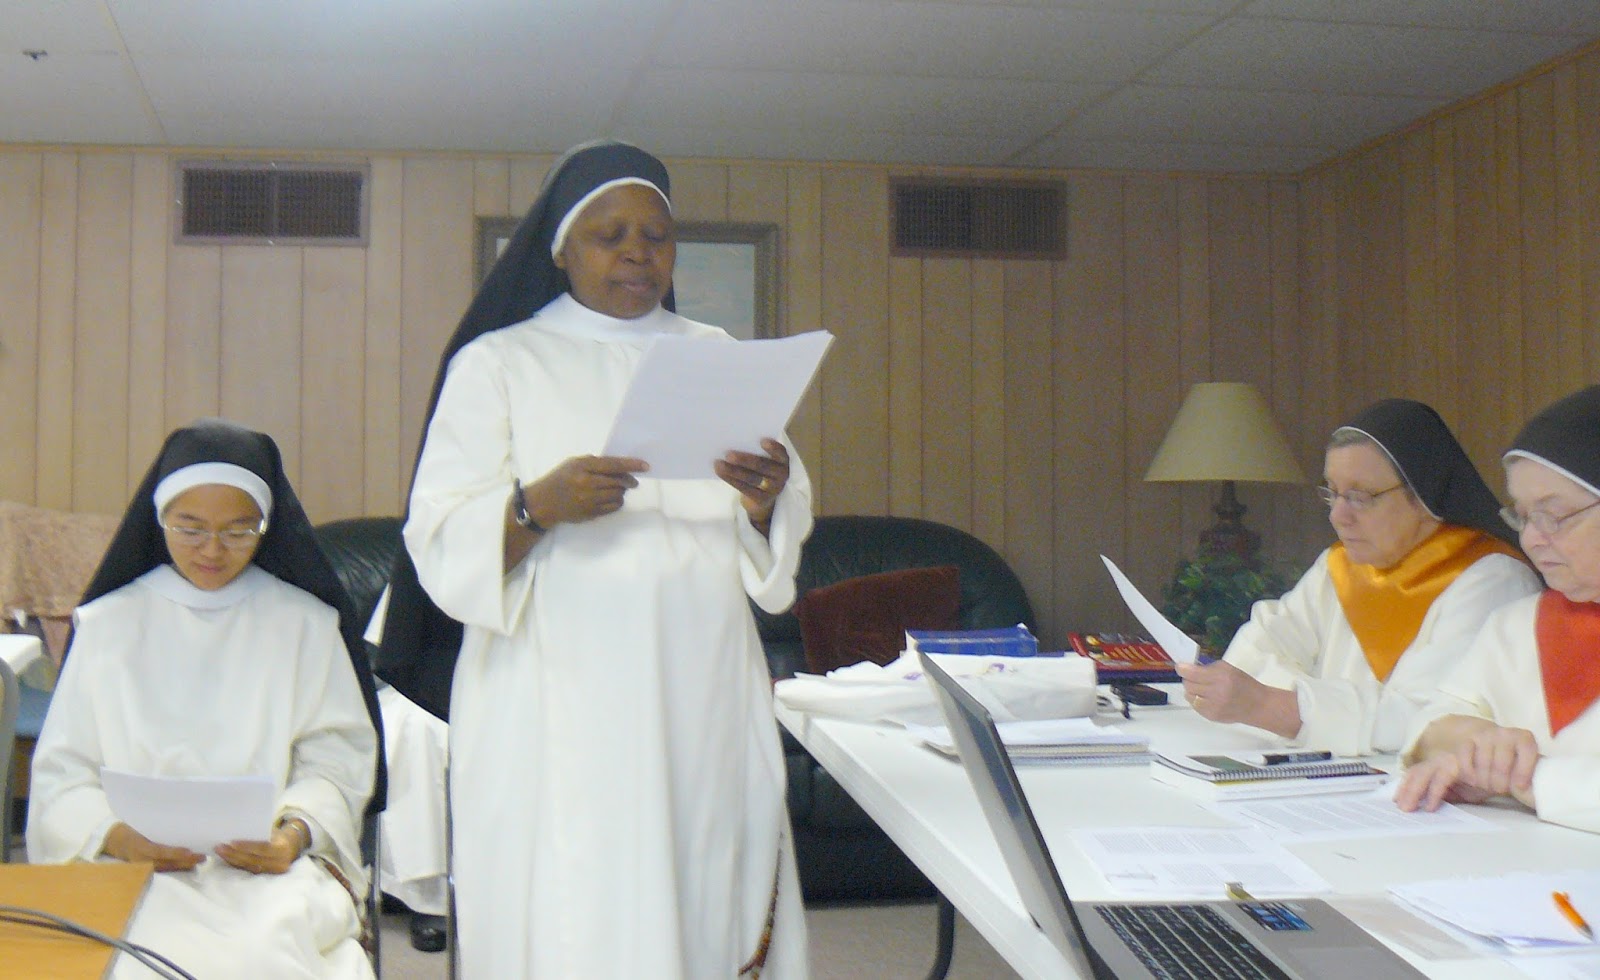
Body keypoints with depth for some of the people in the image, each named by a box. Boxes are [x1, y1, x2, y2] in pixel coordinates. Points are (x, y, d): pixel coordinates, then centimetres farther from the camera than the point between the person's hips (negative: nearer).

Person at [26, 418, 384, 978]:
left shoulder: (306, 622, 14)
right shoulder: (108, 623, 15)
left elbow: (337, 762, 7)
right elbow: (61, 778, 9)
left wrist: (295, 832, -14)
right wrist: (120, 837, -13)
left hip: (272, 867, 0)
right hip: (134, 866, 0)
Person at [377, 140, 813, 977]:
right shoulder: (497, 364, 6)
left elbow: (780, 536, 11)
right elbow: (442, 545, -4)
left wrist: (766, 499, -12)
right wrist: (540, 506, -23)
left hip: (700, 696, 3)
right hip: (557, 704, -3)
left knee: (713, 901, -1)